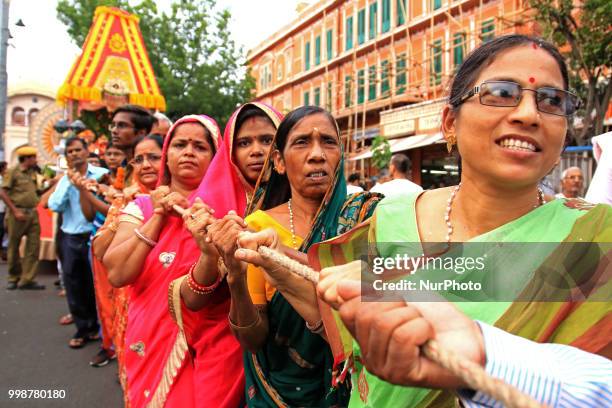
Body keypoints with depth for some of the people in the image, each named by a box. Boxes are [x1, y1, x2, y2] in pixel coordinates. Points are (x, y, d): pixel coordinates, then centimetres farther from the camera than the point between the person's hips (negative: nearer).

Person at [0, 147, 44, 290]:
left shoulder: (32, 172, 13)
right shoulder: (13, 172, -6)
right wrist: (15, 211, -13)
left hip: (32, 213, 6)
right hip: (18, 213, -5)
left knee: (34, 246, 0)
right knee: (14, 247, 7)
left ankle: (27, 279, 5)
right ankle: (14, 278, 22)